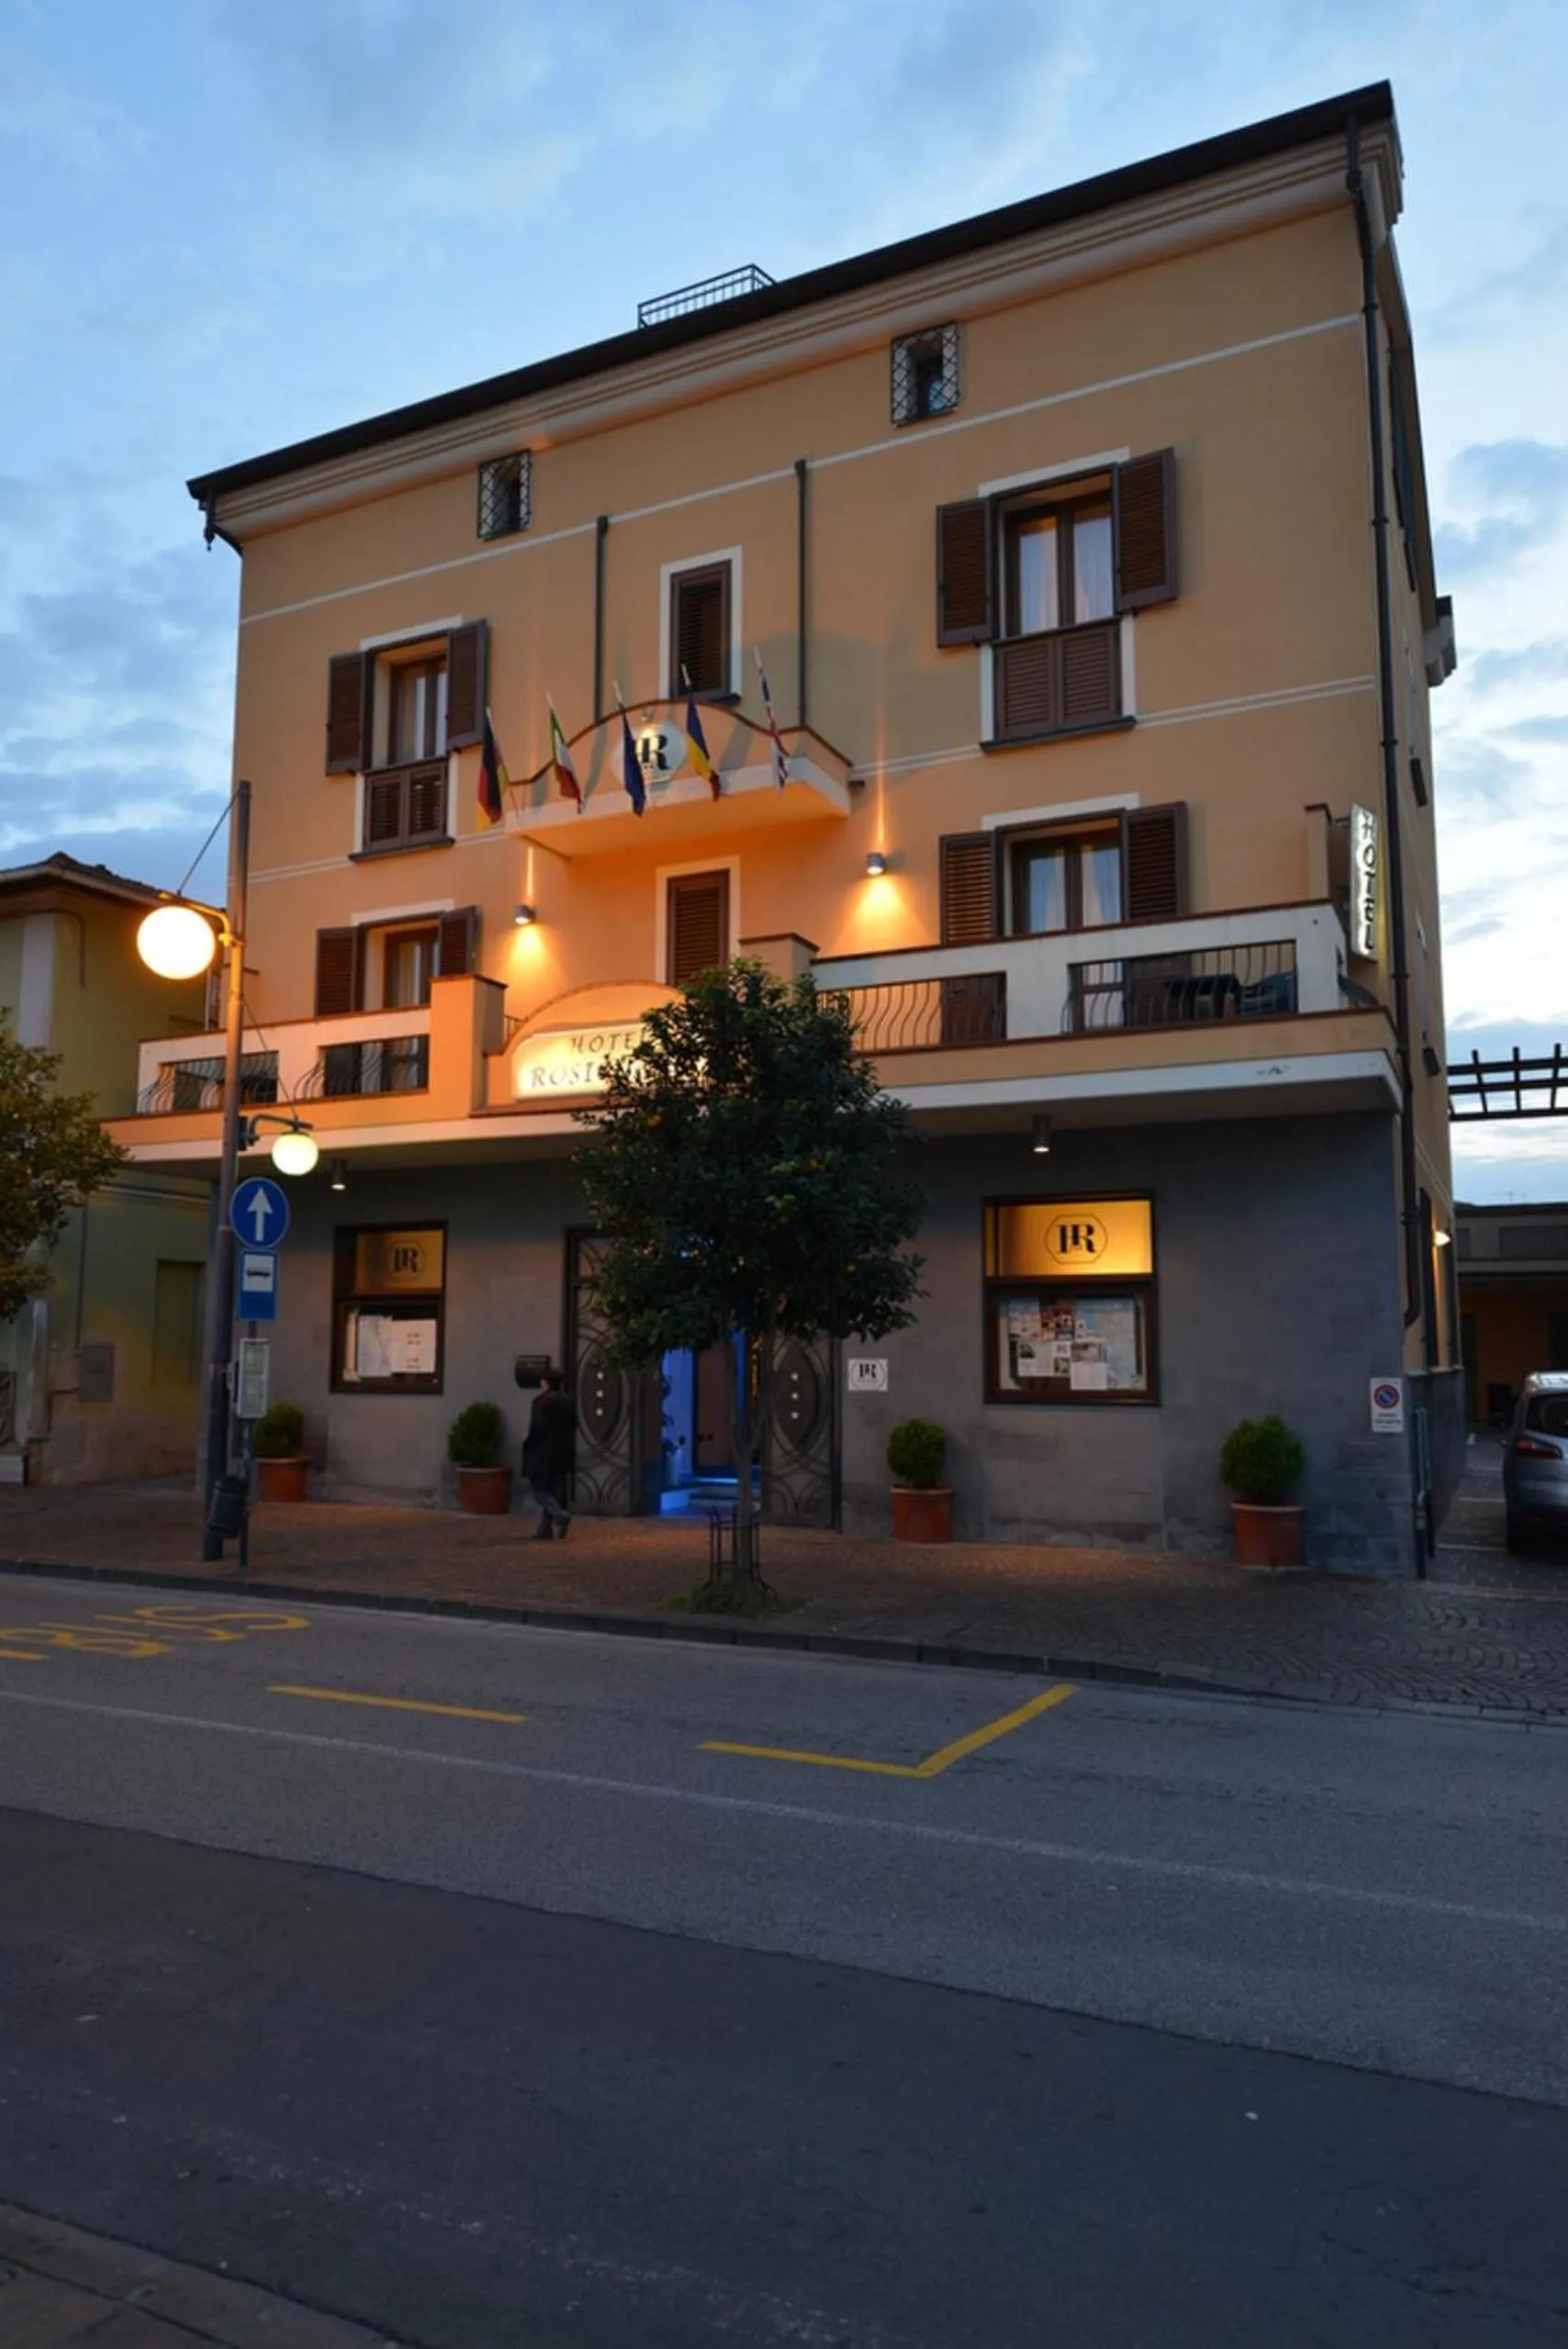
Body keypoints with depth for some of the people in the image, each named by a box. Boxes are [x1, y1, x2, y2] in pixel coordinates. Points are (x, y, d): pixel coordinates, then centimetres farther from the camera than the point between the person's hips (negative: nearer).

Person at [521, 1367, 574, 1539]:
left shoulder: (542, 1401, -13)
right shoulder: (567, 1402, 11)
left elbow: (537, 1428, -19)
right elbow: (573, 1426, 12)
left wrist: (528, 1444, -5)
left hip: (543, 1454, -7)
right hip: (563, 1454, 7)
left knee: (538, 1488, 0)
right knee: (555, 1492, 9)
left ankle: (560, 1514, -18)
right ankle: (546, 1529, 9)